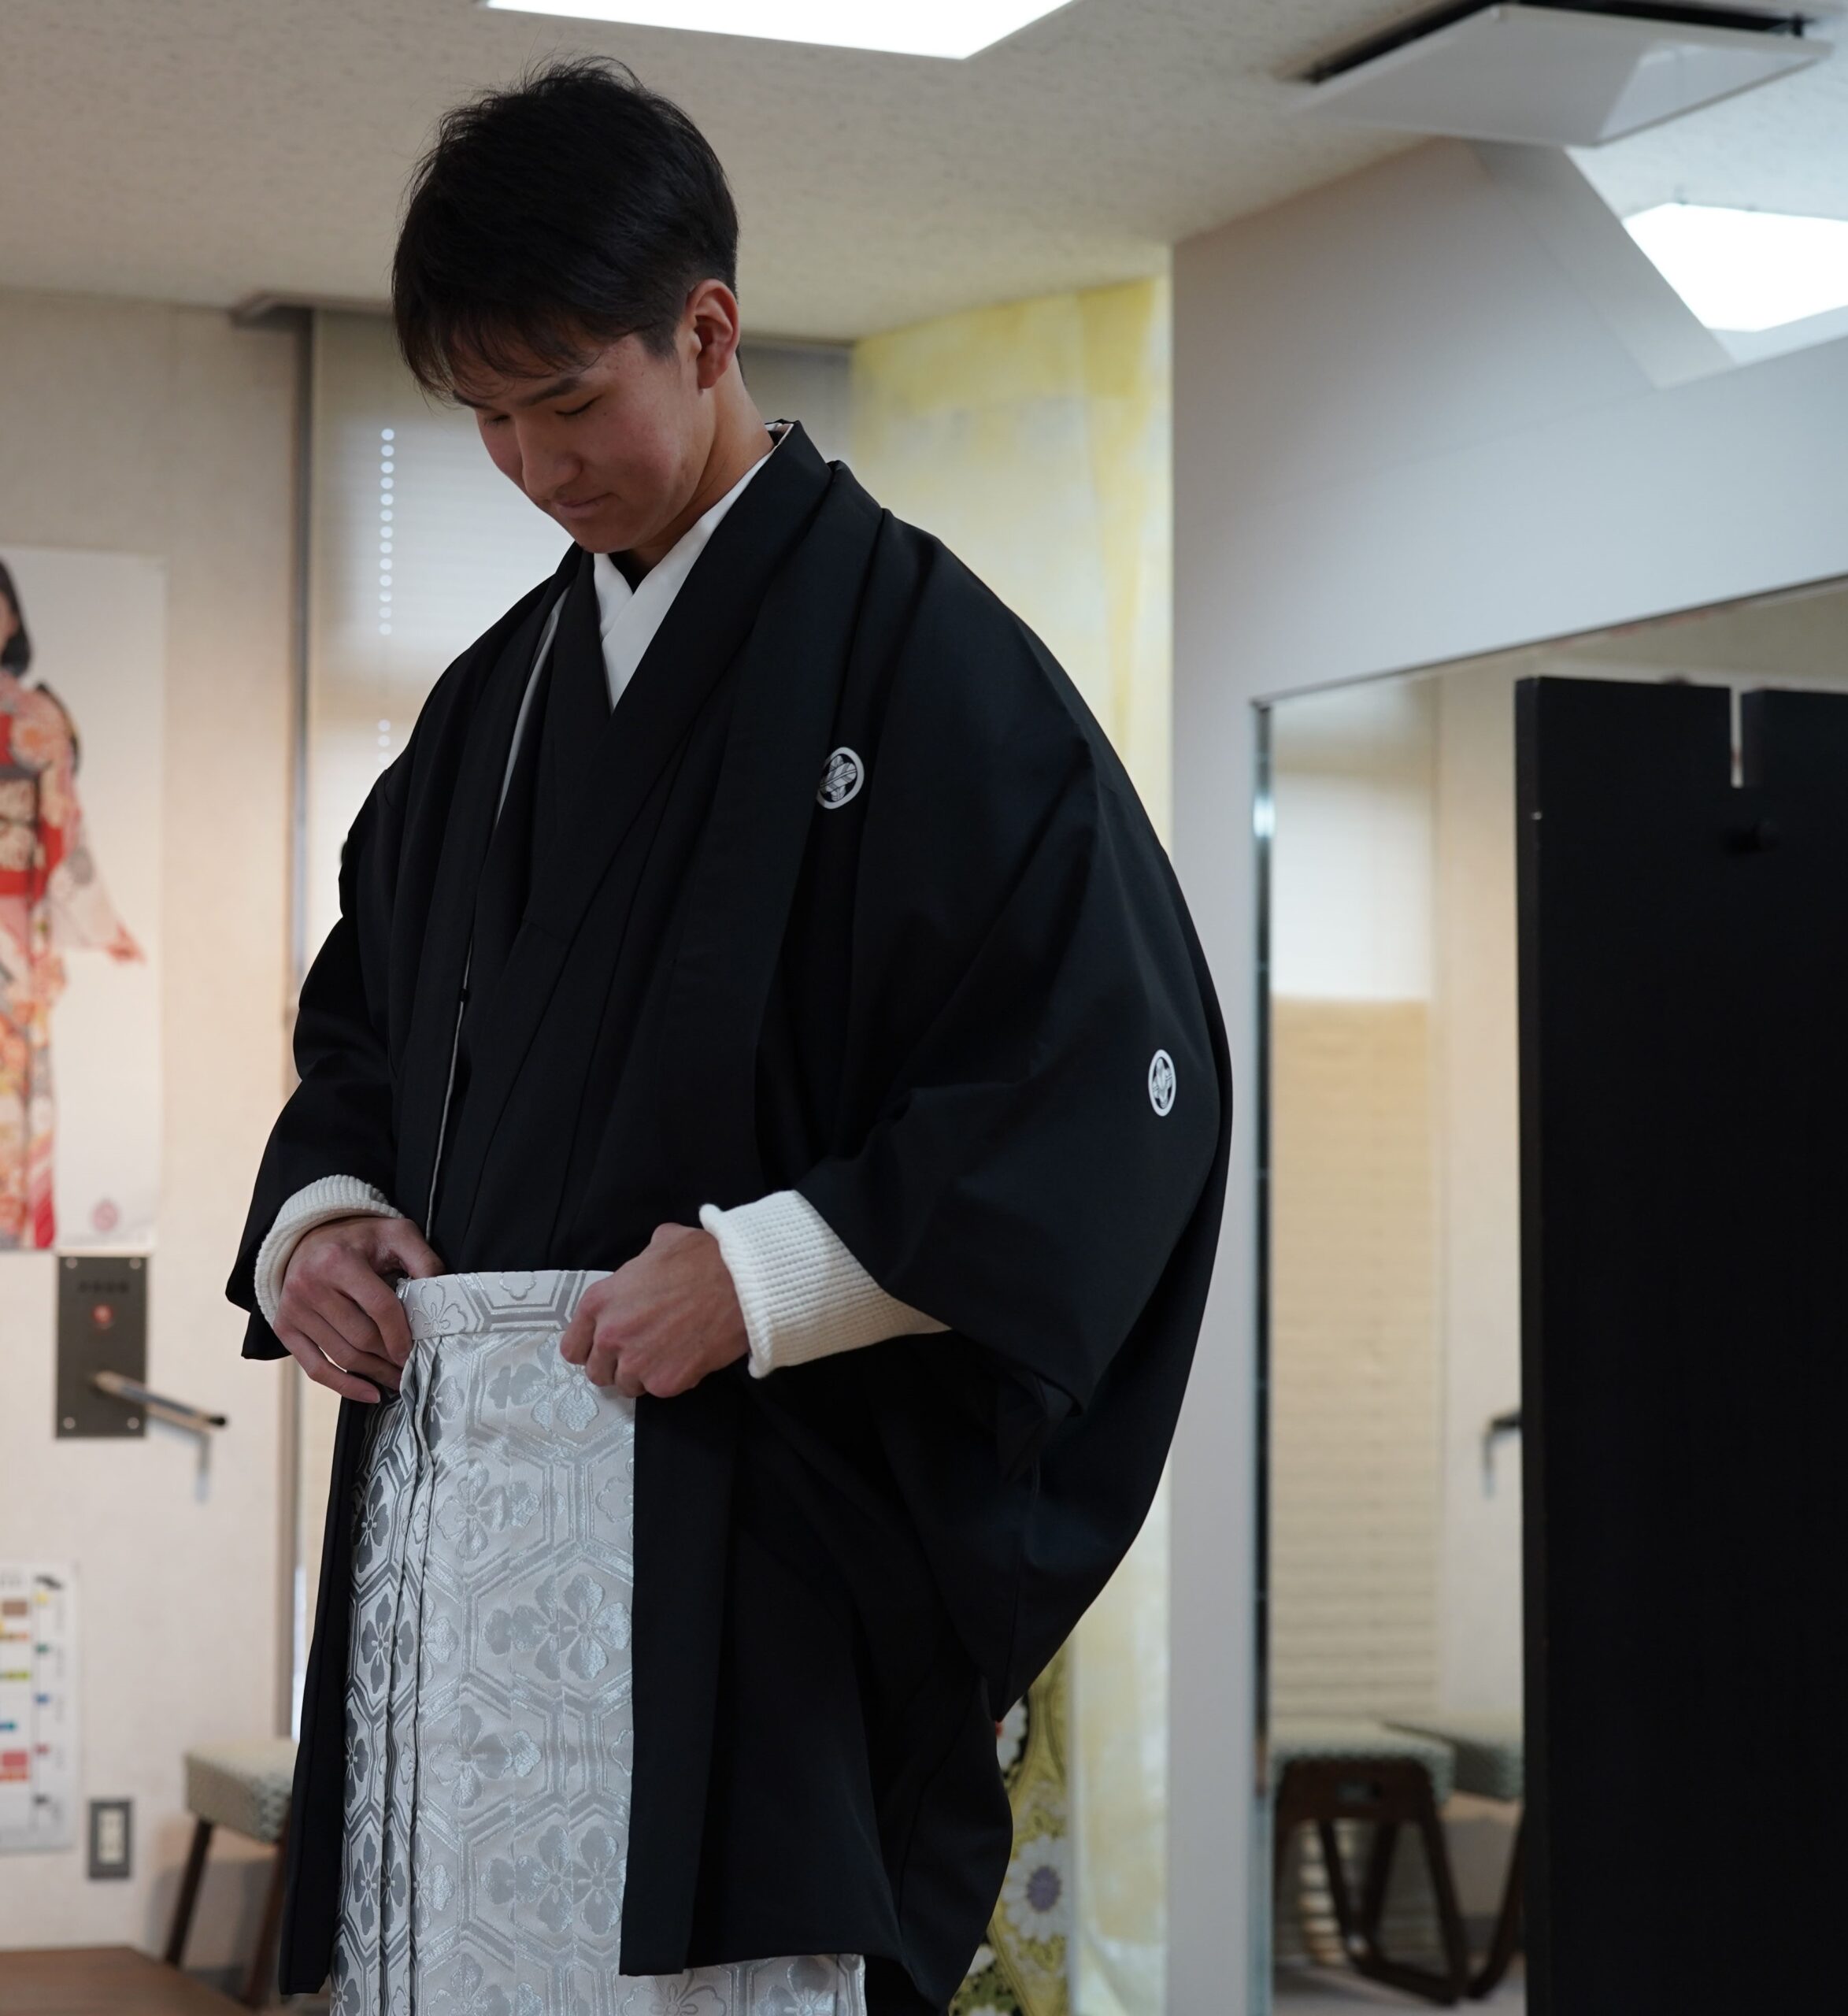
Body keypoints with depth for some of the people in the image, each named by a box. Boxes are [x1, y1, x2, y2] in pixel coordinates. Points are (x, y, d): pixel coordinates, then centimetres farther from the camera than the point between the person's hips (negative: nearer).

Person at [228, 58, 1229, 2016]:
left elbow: (1123, 1076, -11)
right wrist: (314, 1214, 6)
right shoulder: (500, 693, 17)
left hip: (739, 1543, -7)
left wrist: (768, 1277, -17)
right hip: (444, 1513, 7)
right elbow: (364, 1026, 28)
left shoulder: (912, 650, -5)